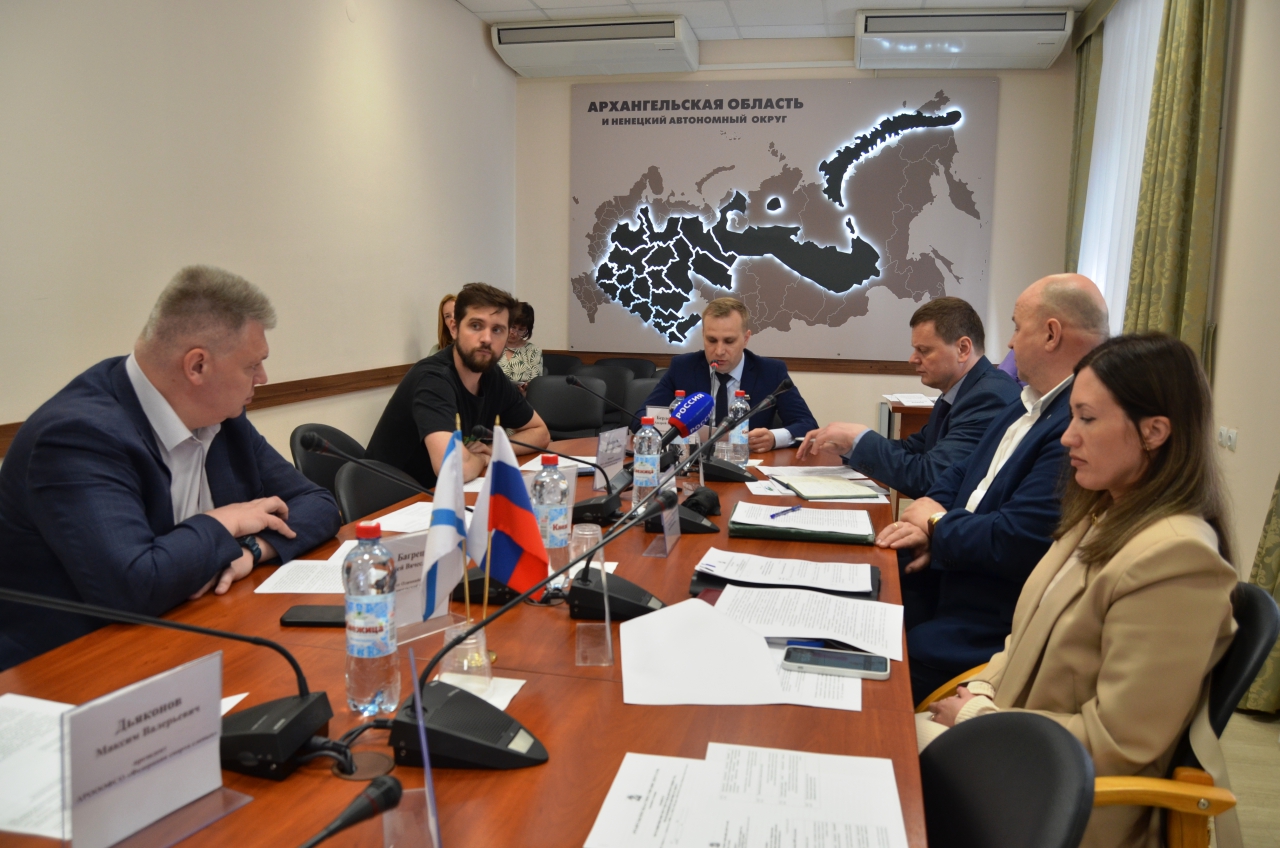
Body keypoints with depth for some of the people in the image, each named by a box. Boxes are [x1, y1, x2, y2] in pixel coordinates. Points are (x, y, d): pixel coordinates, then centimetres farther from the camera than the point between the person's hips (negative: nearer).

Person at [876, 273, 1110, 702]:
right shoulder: (1027, 405, 10)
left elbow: (1014, 545, -27)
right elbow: (961, 474, 17)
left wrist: (938, 525, -8)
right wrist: (929, 527, -4)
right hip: (945, 578, 9)